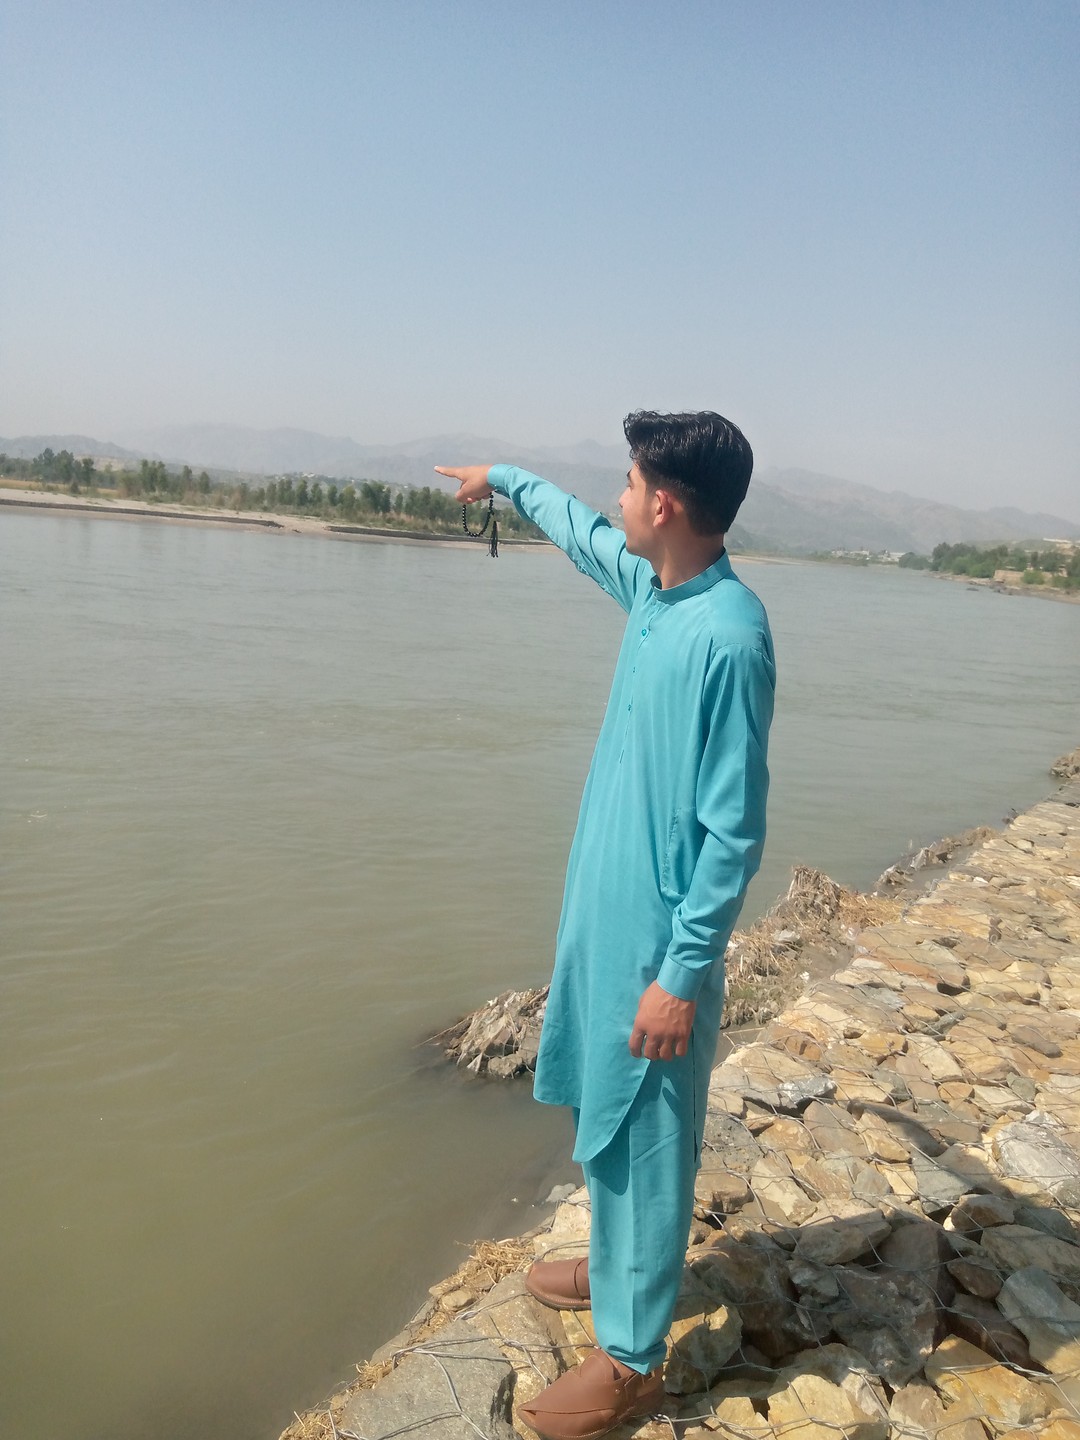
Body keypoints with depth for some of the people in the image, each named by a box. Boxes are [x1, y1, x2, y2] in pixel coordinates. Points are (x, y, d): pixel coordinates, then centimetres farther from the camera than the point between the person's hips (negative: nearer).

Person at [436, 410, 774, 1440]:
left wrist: (684, 970, -19)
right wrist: (502, 480, 39)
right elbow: (583, 532, 25)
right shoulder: (651, 587, 2)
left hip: (659, 936, -9)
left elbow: (735, 833, -21)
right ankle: (617, 1265, 47)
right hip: (604, 912, 9)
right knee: (603, 1117, 24)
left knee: (644, 1139, 8)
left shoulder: (729, 635, -23)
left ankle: (631, 1356, 28)